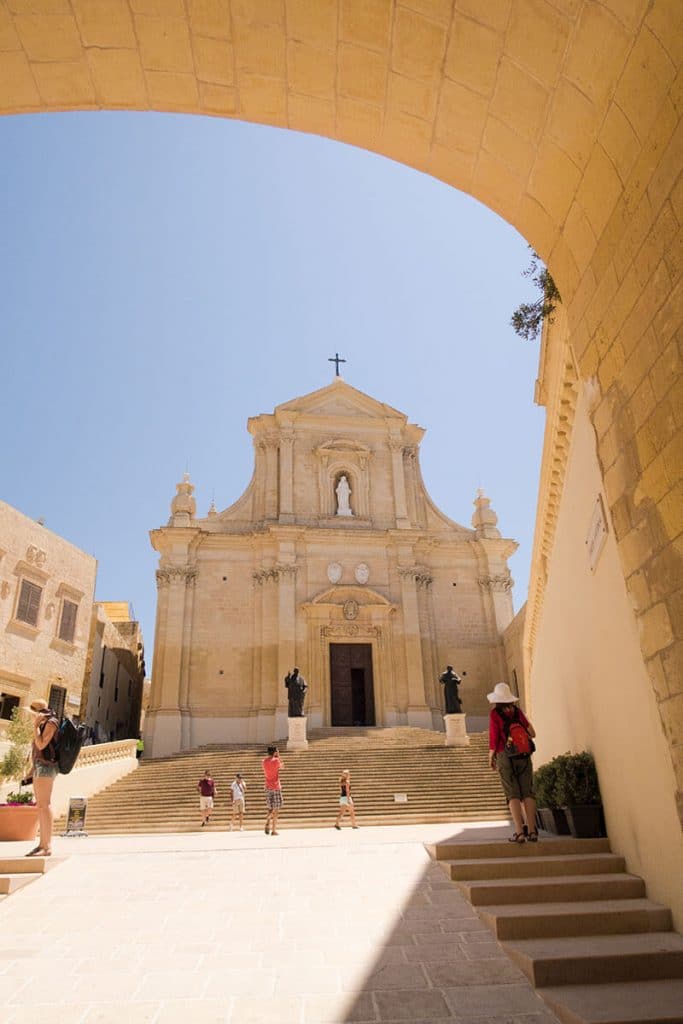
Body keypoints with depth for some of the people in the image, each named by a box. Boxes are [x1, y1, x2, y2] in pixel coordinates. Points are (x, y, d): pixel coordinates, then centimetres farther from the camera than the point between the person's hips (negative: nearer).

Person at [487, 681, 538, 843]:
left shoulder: (494, 713, -3)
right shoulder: (517, 711, 7)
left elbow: (493, 737, -6)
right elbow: (532, 733, 9)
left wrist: (490, 758, 6)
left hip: (506, 756, -3)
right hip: (524, 756, 3)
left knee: (513, 794, -1)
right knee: (527, 793, 4)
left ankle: (519, 831, -7)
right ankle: (532, 830, 2)